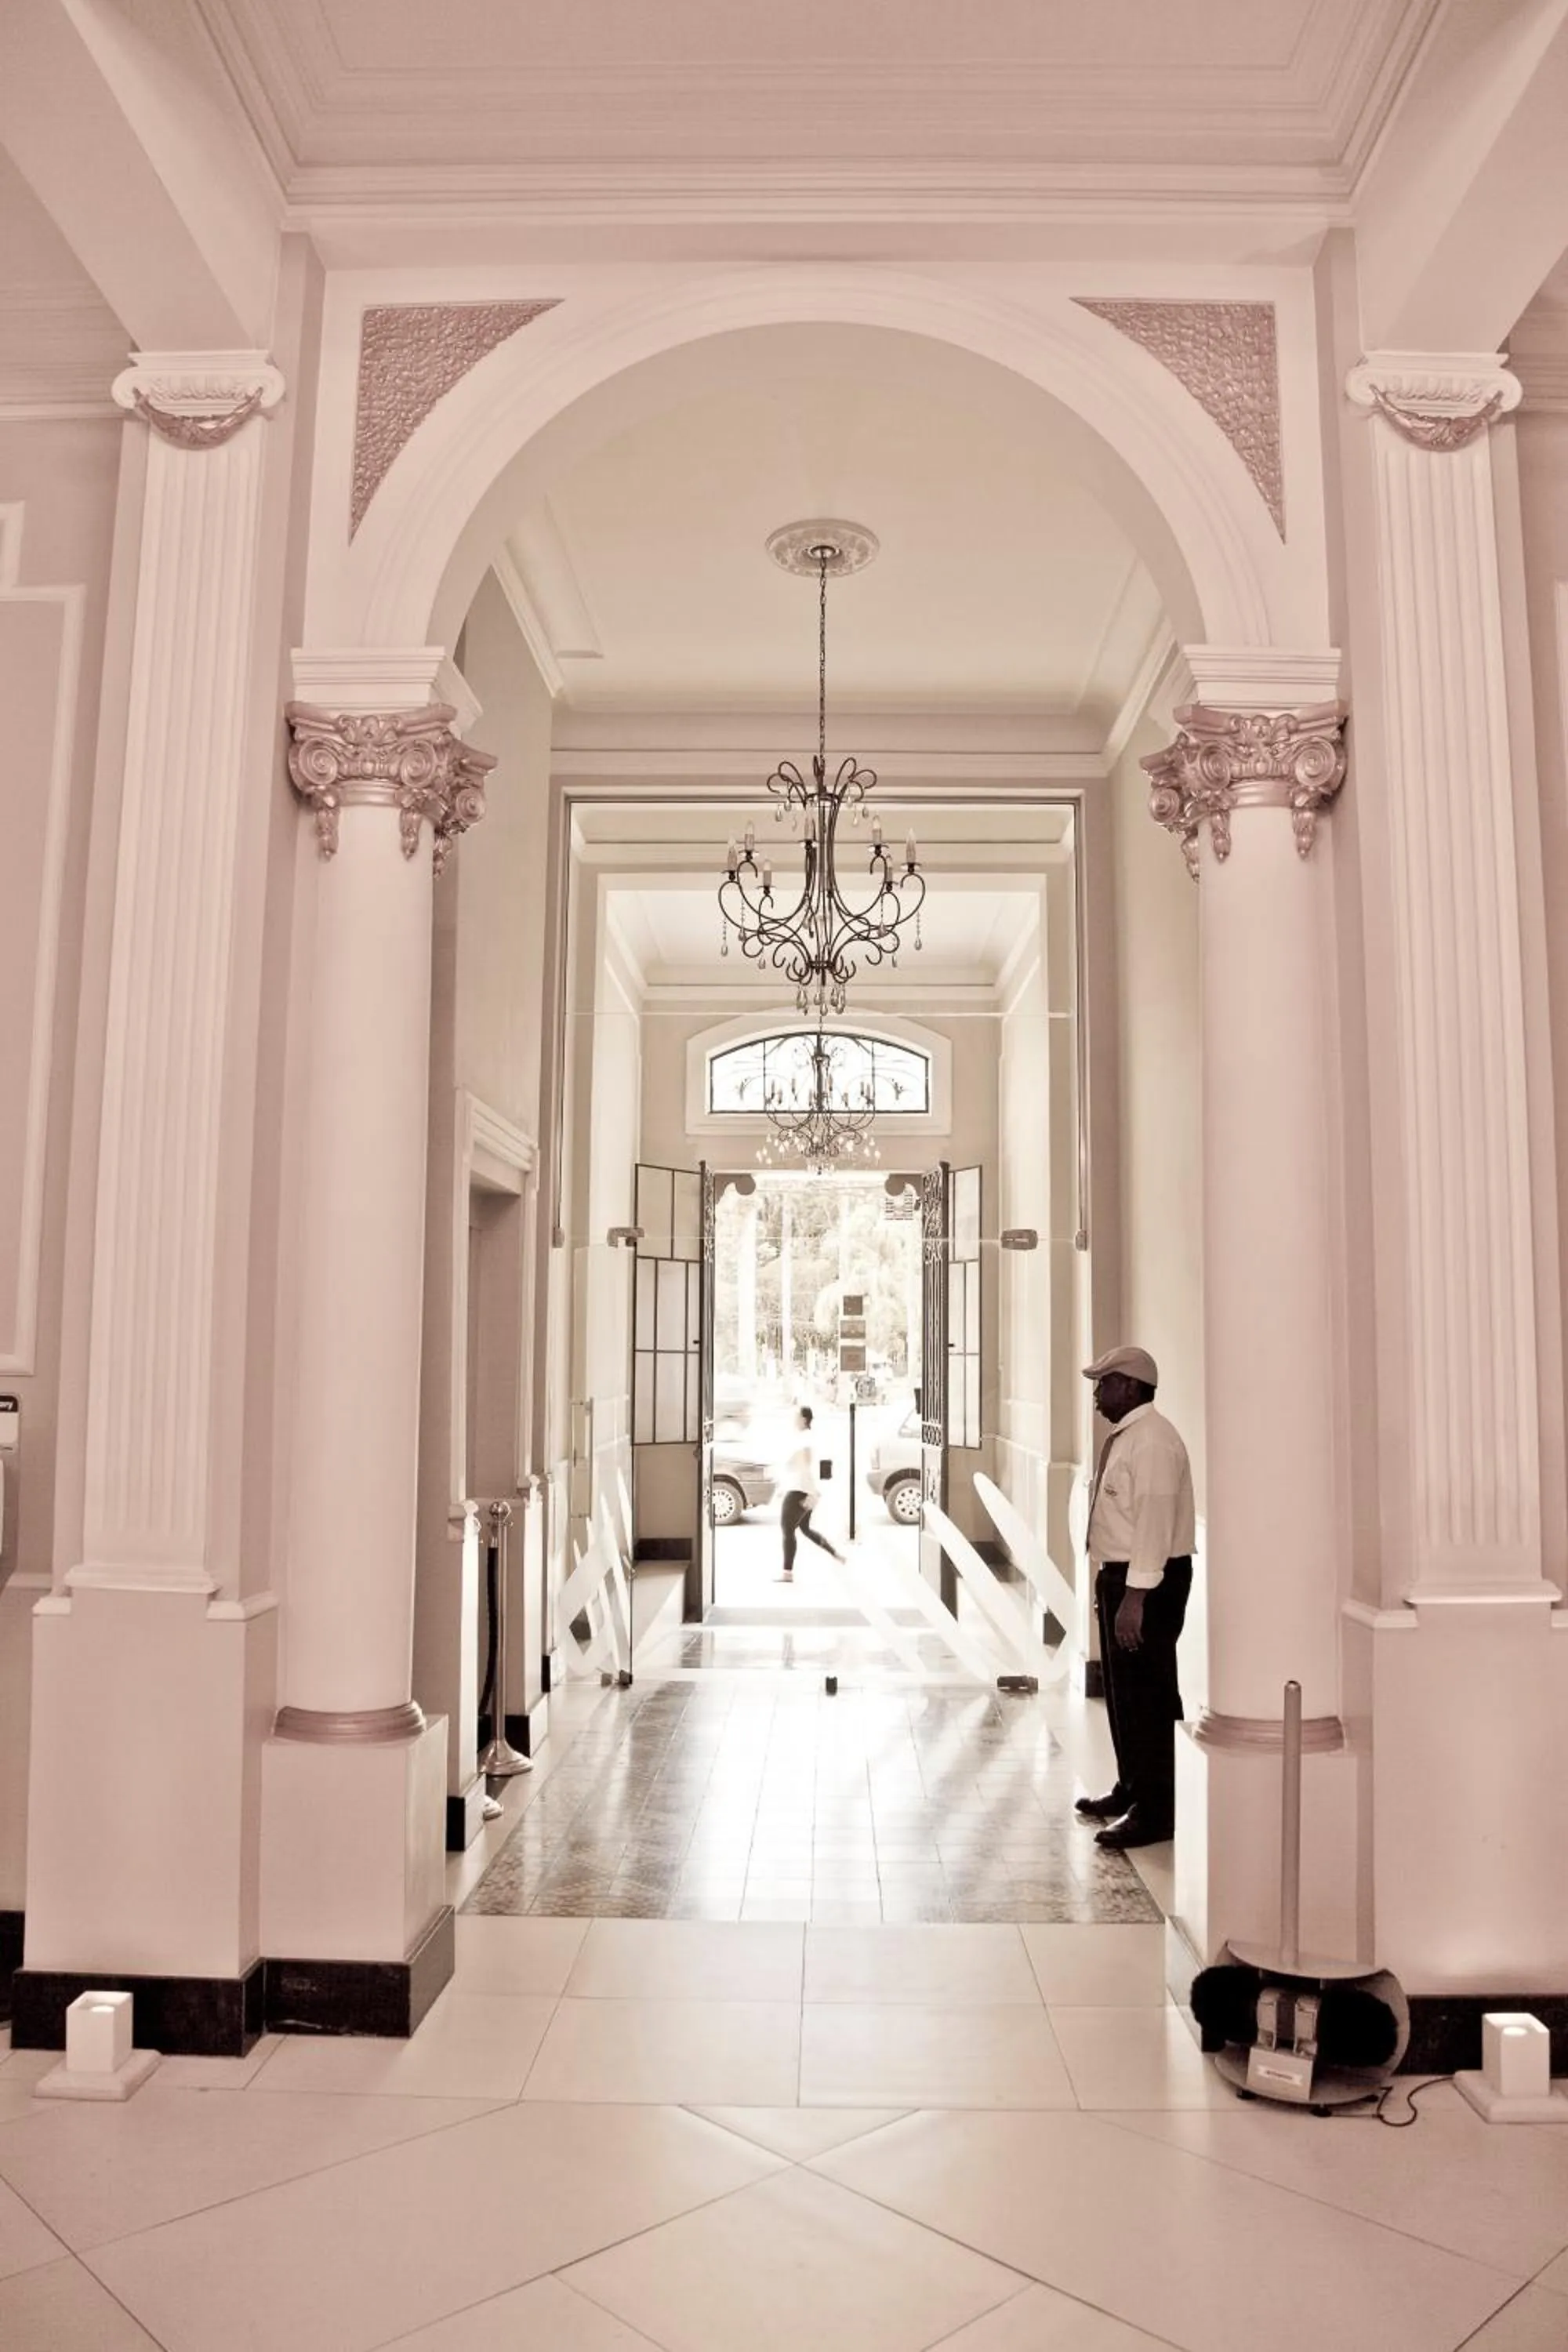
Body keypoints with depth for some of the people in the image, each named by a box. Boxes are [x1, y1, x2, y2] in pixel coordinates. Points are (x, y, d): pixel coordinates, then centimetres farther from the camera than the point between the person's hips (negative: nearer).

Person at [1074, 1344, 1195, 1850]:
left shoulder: (1151, 1442, -19)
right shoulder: (1123, 1438, 12)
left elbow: (1154, 1522, -24)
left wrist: (1134, 1598, -26)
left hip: (1149, 1582, -10)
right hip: (1122, 1575, 10)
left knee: (1147, 1695, -3)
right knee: (1121, 1690, 20)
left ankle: (1155, 1813, 8)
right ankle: (1131, 1789, 35)